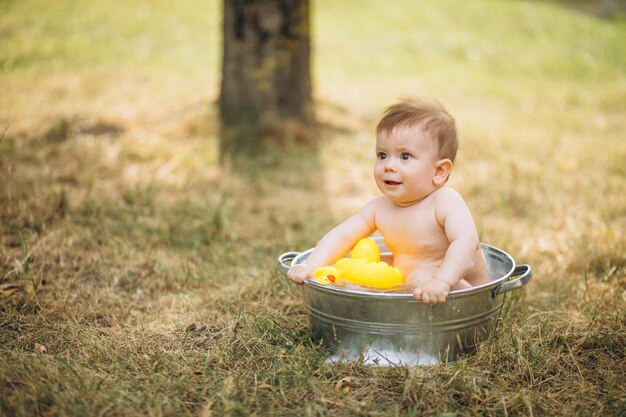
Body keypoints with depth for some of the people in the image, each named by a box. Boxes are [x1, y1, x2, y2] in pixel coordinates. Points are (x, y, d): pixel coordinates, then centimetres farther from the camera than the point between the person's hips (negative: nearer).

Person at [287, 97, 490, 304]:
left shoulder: (446, 201, -22)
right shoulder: (379, 208, -3)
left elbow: (466, 242, -36)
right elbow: (341, 236, -1)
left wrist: (441, 281, -53)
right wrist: (311, 266, -18)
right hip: (408, 293, 6)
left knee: (421, 278, -36)